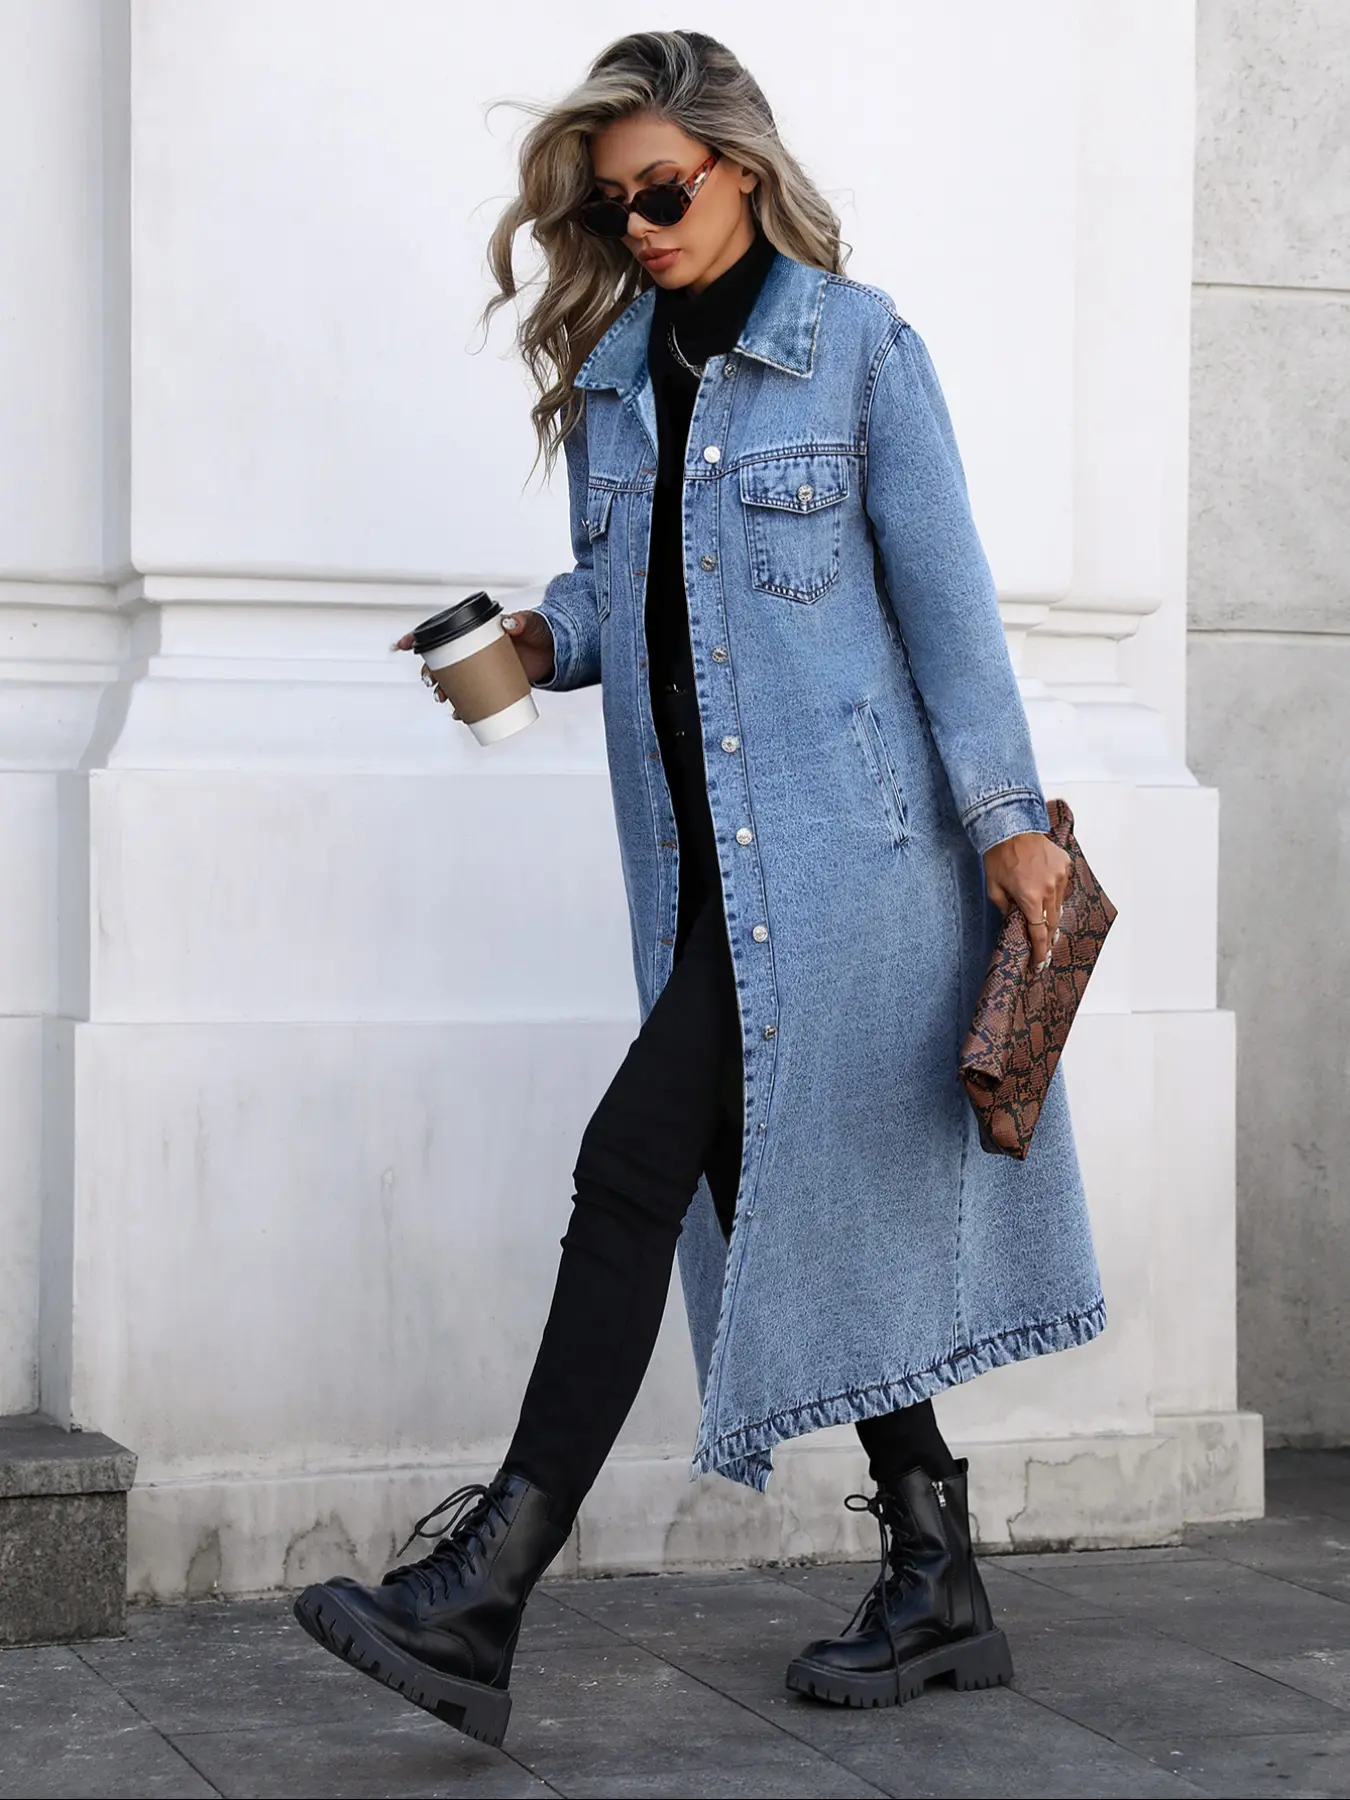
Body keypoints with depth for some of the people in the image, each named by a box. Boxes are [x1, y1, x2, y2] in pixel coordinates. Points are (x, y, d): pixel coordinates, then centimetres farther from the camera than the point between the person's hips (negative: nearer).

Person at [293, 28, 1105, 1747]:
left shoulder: (858, 345, -3)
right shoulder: (609, 369, 15)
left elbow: (945, 595, -4)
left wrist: (1008, 823, -5)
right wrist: (537, 639, -4)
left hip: (836, 838, -7)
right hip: (698, 866, 7)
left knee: (638, 1165, -15)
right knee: (801, 1210, 8)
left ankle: (483, 1598, -16)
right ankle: (935, 1587, 18)